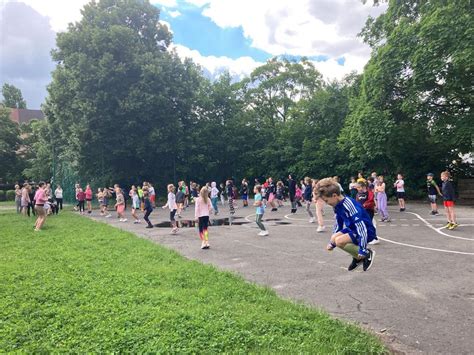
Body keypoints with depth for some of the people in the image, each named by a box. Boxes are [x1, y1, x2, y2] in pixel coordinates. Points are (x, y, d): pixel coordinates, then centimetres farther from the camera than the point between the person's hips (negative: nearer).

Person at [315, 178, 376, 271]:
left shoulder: (349, 205, -29)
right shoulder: (338, 205, 1)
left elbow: (361, 227, -31)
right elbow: (338, 225, 16)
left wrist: (362, 250, -30)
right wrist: (332, 243, 23)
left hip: (367, 231, -10)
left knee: (339, 241, -25)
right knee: (333, 238, 7)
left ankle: (367, 254, -6)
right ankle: (357, 257, 19)